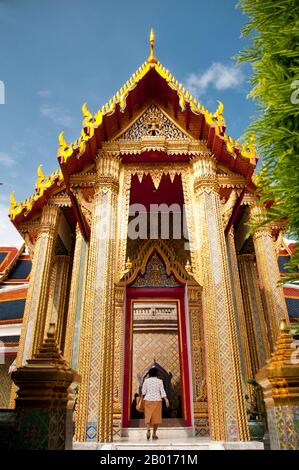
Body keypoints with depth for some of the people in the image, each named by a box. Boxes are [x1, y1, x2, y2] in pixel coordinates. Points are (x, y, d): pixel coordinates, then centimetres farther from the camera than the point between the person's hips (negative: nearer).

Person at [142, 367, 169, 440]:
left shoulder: (146, 381, -2)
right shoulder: (159, 381, -2)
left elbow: (143, 392, 0)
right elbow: (162, 391, -8)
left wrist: (144, 397, 19)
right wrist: (166, 400, -10)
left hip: (148, 400, 0)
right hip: (157, 401, 0)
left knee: (148, 416, 3)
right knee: (156, 417, 9)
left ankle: (148, 430, -19)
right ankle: (154, 433, 11)